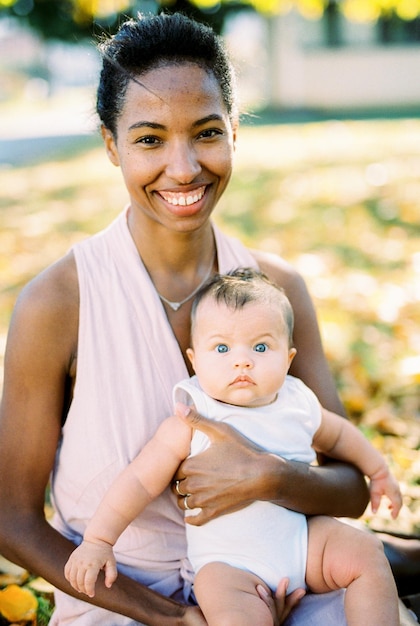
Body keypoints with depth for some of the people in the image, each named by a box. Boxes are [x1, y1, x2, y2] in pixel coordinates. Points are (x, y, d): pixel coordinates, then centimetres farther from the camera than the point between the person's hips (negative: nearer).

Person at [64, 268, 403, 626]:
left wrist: (378, 471, 33)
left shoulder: (299, 405, 1)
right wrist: (97, 541, -12)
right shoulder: (191, 423, -12)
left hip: (302, 537, 5)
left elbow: (337, 434, 24)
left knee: (367, 553, -12)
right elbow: (141, 480, -9)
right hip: (229, 564, -5)